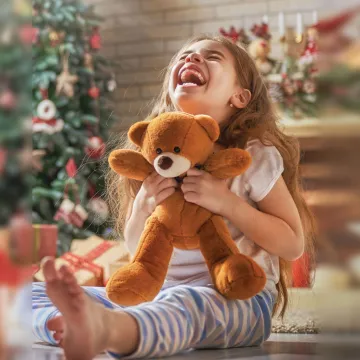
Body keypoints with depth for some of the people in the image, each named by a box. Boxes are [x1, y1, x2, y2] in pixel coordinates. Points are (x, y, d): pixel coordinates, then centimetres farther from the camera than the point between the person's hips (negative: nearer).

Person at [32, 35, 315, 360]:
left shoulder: (254, 157, -1)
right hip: (158, 293, 5)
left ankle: (103, 328, -70)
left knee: (186, 302, -41)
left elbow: (294, 243, -3)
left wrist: (227, 202, -16)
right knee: (36, 294, -11)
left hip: (237, 297, -5)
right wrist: (142, 207, -8)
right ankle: (73, 326, -46)